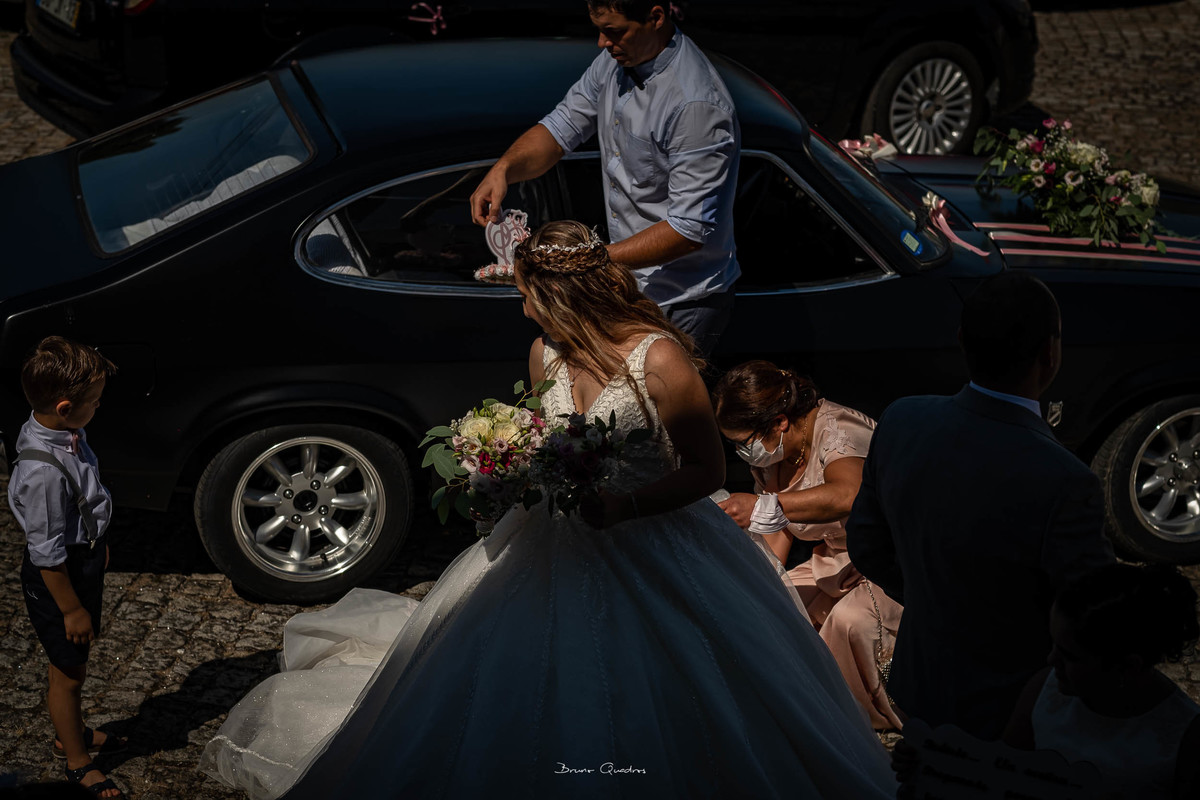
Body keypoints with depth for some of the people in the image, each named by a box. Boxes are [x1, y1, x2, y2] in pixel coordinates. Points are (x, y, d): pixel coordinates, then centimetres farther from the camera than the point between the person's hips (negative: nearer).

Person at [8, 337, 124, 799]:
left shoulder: (65, 431, -9)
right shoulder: (43, 471, -37)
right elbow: (47, 554, -27)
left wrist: (98, 543, 24)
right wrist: (71, 608, -17)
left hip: (85, 559, 9)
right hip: (60, 578, -9)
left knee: (76, 661, 28)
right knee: (68, 672, 13)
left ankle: (73, 734, 50)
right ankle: (77, 763, 32)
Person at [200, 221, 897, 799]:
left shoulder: (659, 361, -20)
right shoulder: (546, 356, 1)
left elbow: (708, 470, -15)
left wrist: (619, 506, -25)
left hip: (649, 551, -6)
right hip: (554, 546, 6)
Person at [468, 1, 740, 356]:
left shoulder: (697, 104, -29)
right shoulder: (617, 60, -1)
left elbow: (690, 231, -29)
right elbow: (561, 127, 6)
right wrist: (503, 168, -15)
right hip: (630, 285, 8)